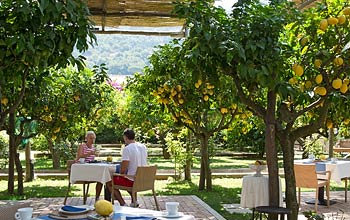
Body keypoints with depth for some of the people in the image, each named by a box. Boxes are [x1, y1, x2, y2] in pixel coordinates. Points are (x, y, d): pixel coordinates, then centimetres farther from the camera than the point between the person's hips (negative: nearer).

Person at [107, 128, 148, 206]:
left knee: (109, 183, 11)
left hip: (132, 181, -8)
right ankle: (134, 201, 28)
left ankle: (123, 204, 3)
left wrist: (121, 173, 1)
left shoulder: (127, 149, -18)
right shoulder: (143, 147, 5)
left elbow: (123, 169, -20)